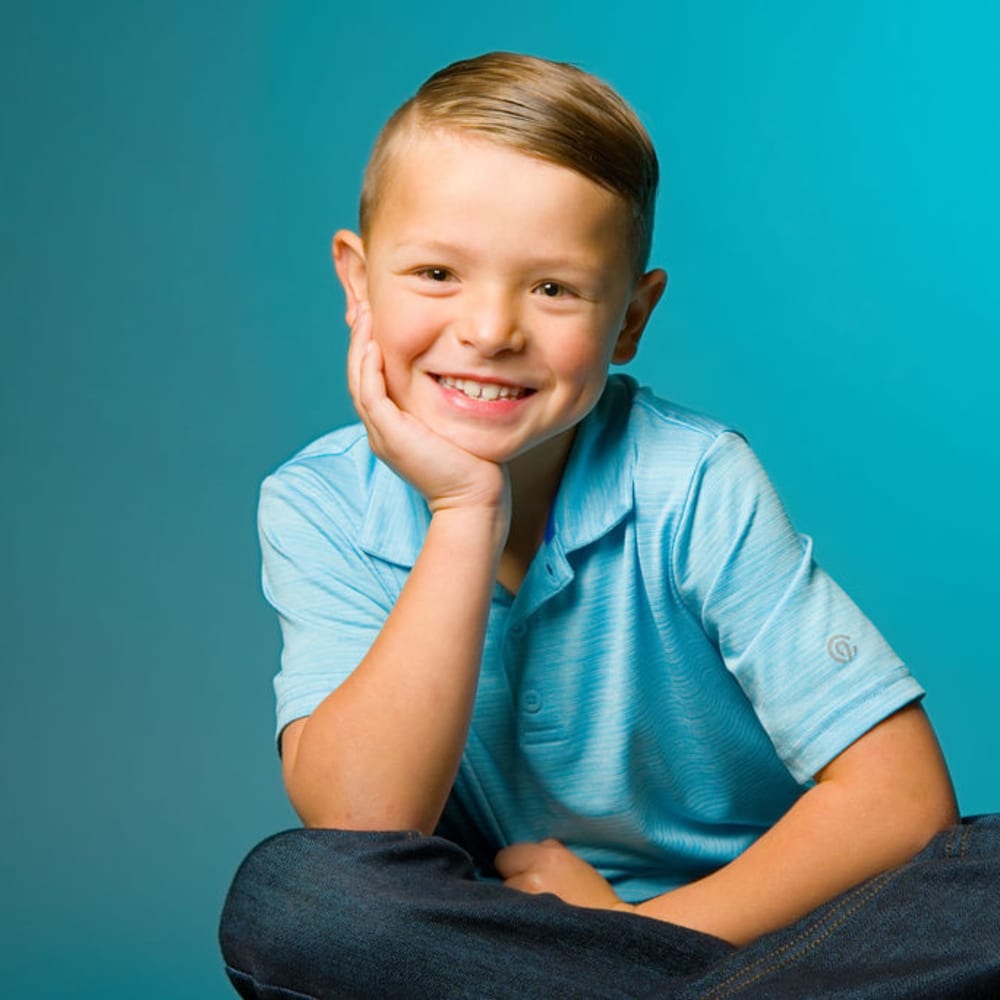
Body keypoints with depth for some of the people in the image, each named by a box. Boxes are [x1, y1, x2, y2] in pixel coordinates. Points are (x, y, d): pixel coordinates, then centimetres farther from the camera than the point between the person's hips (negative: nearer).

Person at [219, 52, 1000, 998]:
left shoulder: (693, 484, -16)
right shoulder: (320, 506, -10)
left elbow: (901, 796, -17)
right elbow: (361, 822, -23)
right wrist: (464, 515, -28)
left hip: (744, 910, -2)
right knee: (284, 894, -28)